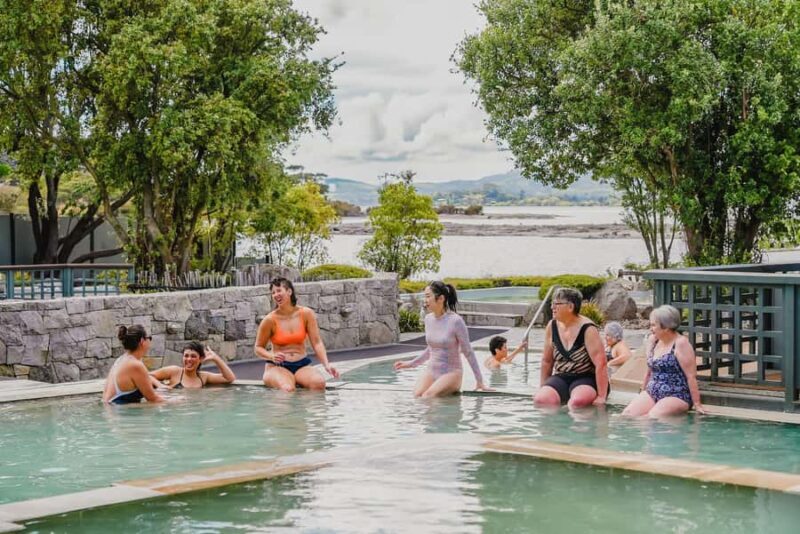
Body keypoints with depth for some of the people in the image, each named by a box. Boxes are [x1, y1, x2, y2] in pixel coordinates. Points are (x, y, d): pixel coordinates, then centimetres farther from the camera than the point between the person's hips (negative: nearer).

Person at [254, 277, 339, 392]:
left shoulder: (306, 314, 1)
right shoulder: (270, 320, -5)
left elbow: (317, 342, -1)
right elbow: (258, 348, 4)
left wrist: (326, 365, -15)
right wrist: (272, 356, -17)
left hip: (302, 365, 3)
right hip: (278, 367, -3)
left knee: (319, 383, -30)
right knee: (287, 389, -37)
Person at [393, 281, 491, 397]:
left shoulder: (455, 321, -14)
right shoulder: (428, 319, 5)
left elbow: (468, 352, -8)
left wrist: (480, 381, -6)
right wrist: (411, 364, 21)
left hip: (451, 372, -6)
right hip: (431, 371, 7)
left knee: (428, 396, -30)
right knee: (416, 395, -19)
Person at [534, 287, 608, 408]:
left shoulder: (587, 329, -14)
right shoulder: (552, 327, 2)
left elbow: (600, 363, -19)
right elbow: (546, 360, 13)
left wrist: (601, 397, -22)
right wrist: (544, 388, 16)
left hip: (586, 379, -4)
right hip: (561, 378, 4)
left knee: (577, 401, -37)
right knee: (540, 399, -26)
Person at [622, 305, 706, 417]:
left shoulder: (681, 343, -11)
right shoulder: (652, 341, 10)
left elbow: (691, 376, -13)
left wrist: (697, 404, -14)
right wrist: (642, 398, 22)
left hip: (676, 396, -7)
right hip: (652, 393, 7)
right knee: (627, 414, -16)